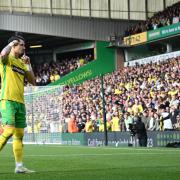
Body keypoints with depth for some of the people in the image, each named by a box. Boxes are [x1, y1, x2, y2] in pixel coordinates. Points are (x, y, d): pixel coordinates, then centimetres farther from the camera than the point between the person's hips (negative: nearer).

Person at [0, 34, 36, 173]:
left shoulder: (22, 63, 19)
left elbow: (32, 81, 19)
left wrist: (28, 64, 12)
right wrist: (11, 43, -9)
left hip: (20, 102, 8)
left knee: (19, 134, 6)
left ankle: (19, 166, 8)